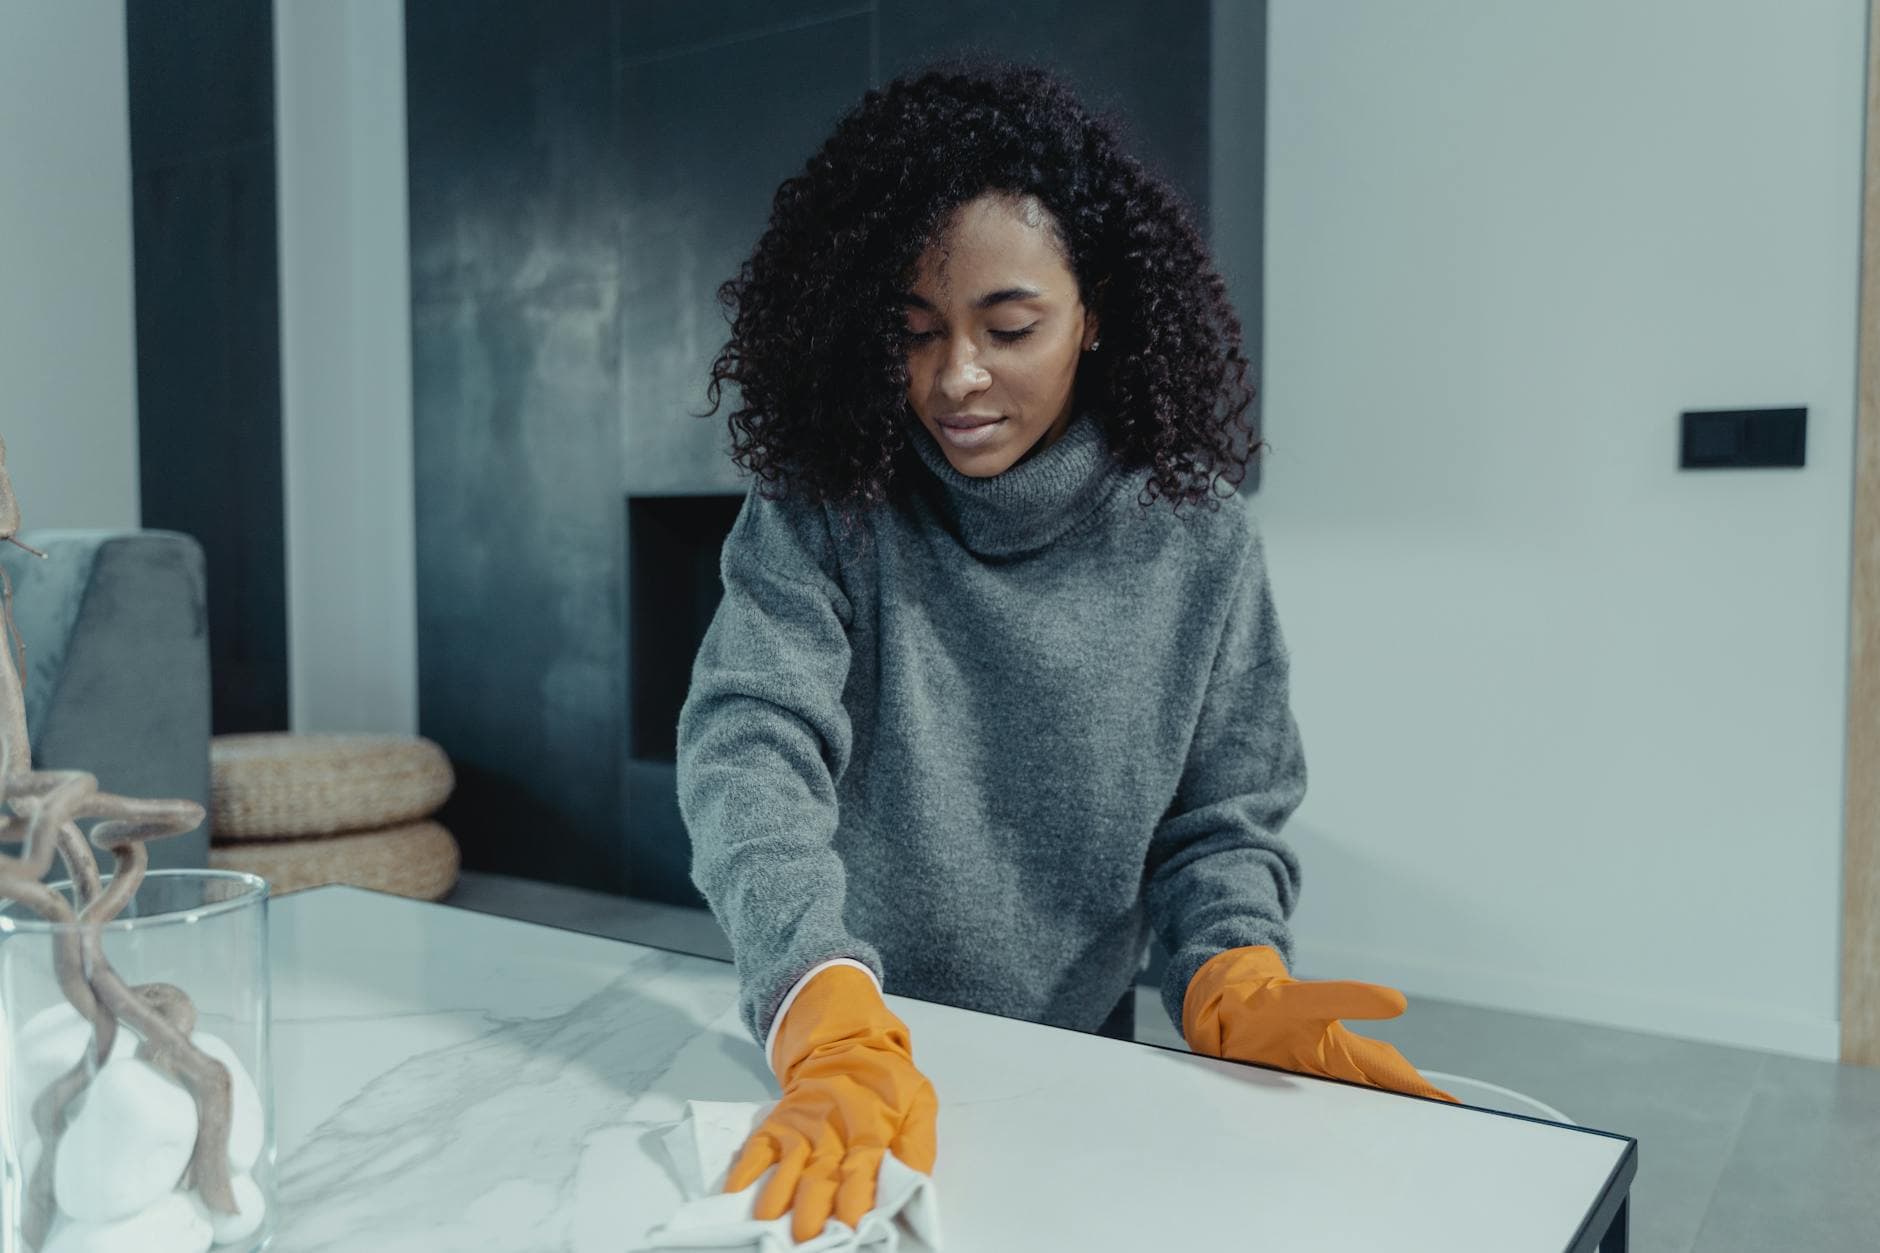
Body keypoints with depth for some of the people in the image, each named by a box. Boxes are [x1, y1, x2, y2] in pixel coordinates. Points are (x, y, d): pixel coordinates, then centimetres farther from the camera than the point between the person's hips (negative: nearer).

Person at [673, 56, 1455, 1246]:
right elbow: (750, 748, -19)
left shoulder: (1198, 547, -3)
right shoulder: (819, 514, -7)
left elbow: (1222, 824, 2)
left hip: (1076, 1075, 1)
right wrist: (835, 1029, -33)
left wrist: (1237, 985, -17)